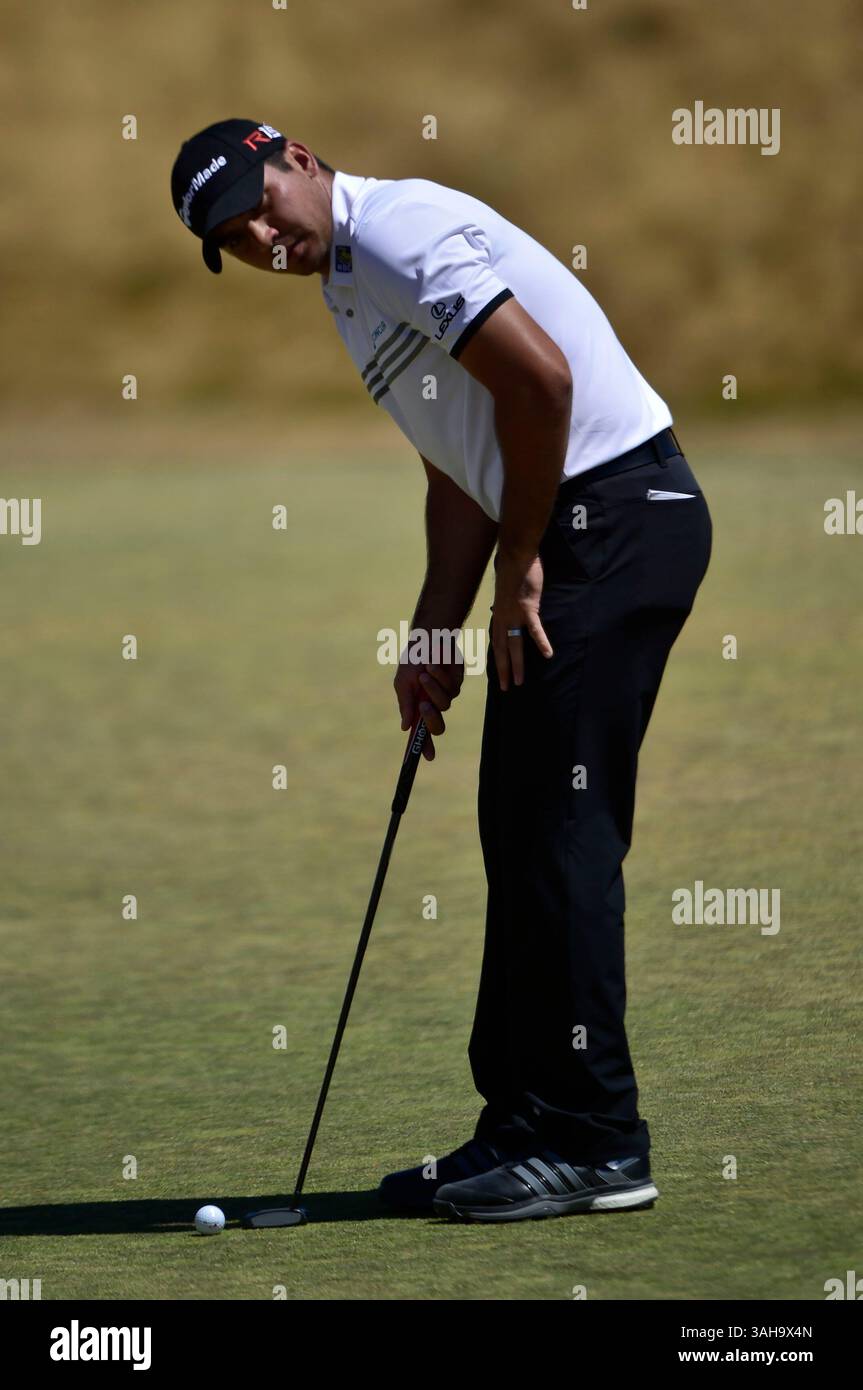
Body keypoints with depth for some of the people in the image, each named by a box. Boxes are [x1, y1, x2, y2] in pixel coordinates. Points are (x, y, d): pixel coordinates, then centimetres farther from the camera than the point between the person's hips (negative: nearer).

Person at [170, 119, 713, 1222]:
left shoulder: (395, 229, -13)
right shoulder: (350, 290, 19)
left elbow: (540, 376, -23)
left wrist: (522, 565, -13)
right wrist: (434, 636, 12)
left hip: (615, 510, -10)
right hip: (562, 531, 10)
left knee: (561, 831, -10)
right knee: (521, 834, 11)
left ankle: (592, 1141, -7)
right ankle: (523, 1126, 16)